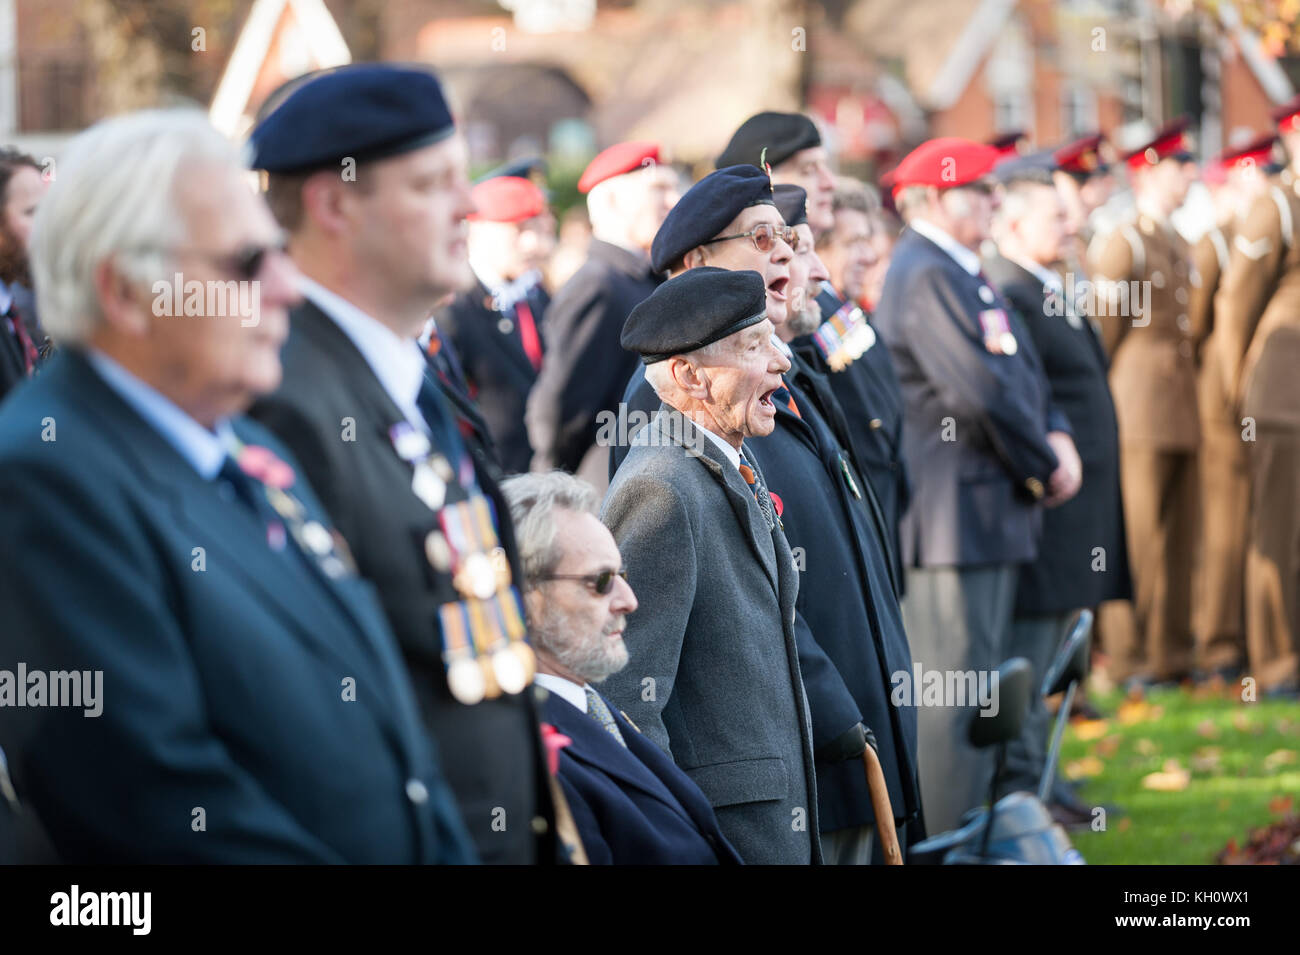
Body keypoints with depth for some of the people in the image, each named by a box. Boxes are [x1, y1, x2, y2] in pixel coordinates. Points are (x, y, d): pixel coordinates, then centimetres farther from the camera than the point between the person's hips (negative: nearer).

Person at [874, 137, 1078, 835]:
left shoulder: (961, 274, 19)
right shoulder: (926, 277, -15)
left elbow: (1019, 372, 21)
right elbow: (980, 391, -21)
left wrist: (1055, 434, 2)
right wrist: (1044, 467, -9)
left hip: (994, 512, 11)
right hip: (954, 514, -11)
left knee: (980, 685, 15)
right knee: (955, 693, -8)